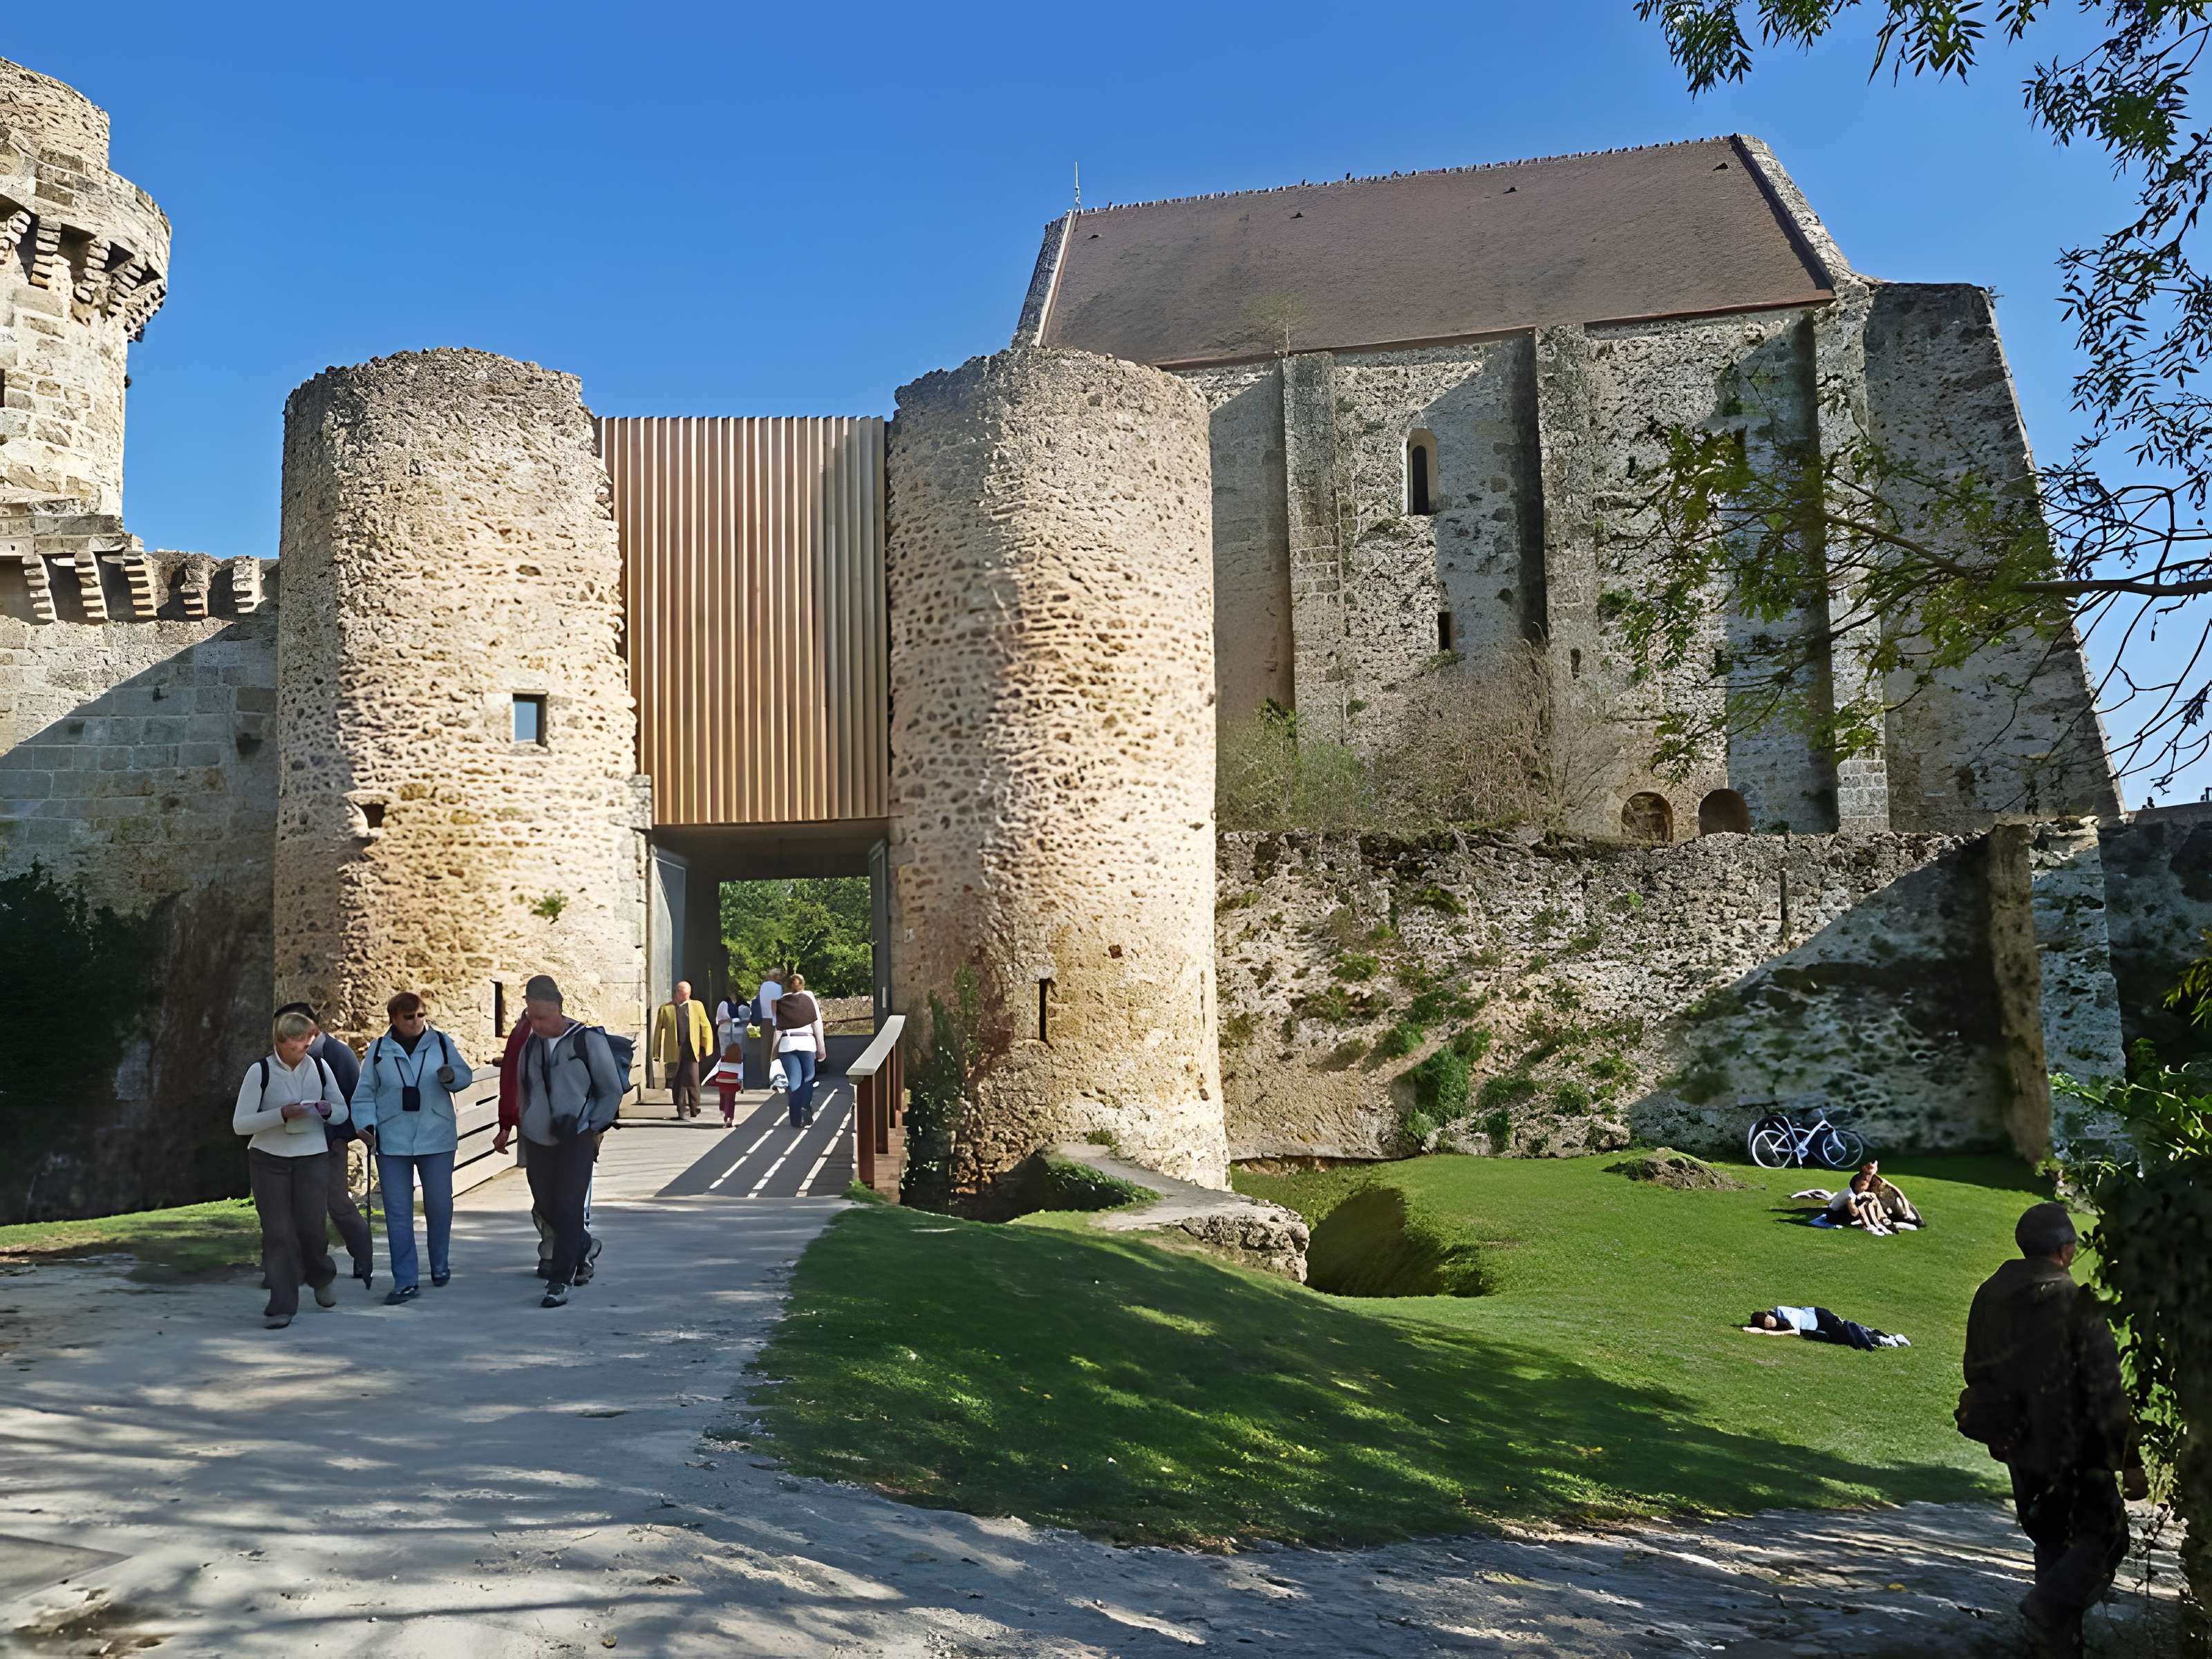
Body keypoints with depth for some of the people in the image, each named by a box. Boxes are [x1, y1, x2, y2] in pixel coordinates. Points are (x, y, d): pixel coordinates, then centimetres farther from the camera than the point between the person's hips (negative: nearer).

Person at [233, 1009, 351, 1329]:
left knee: (312, 1225, 0)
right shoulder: (260, 1072, -7)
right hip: (268, 1160, -2)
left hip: (312, 1158, 2)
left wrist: (327, 1110, -12)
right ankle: (281, 1306, 7)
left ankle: (322, 1278, 32)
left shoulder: (319, 1068, 2)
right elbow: (240, 1123, -8)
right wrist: (282, 1114, -22)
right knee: (278, 1232, -2)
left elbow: (342, 1111, 11)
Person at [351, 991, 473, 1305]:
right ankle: (405, 1281, 4)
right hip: (392, 1142, 0)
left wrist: (451, 1076, -19)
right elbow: (364, 1093, 4)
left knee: (439, 1205, 9)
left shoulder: (440, 1042, 1)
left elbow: (465, 1076, 3)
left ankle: (440, 1265, 31)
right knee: (398, 1212, 0)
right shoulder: (378, 1050, 2)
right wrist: (366, 1124, -10)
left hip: (436, 1139, 0)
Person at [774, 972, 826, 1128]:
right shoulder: (810, 1000, 9)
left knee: (794, 1082, 3)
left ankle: (797, 1119, -1)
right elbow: (818, 1026, 6)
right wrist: (821, 1049, 10)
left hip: (786, 1043, 1)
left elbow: (777, 1029, 6)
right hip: (807, 1042, -1)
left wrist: (774, 1052, 9)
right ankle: (806, 1107, -14)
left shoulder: (781, 1003, 11)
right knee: (808, 1079, 9)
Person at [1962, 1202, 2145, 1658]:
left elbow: (1977, 1372, 13)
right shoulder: (2076, 1304, -18)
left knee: (2050, 1539, 19)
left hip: (2017, 1446, 7)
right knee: (2105, 1536, 7)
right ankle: (2049, 1604, -10)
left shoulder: (1990, 1295, 4)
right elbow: (2106, 1389, -18)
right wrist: (2129, 1459, -12)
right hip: (2071, 1449, -7)